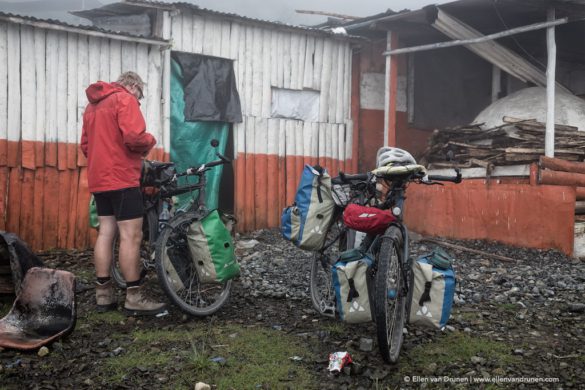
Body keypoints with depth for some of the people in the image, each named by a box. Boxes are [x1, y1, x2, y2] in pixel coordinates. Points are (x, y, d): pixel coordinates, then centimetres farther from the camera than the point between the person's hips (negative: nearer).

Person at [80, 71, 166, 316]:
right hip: (121, 179, -9)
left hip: (99, 180, 9)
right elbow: (134, 137, -21)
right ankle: (134, 298, -6)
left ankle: (103, 294, 12)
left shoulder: (93, 104, 22)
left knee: (105, 233, 9)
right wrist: (150, 141, -2)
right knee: (131, 236, -7)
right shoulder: (125, 100, -7)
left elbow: (85, 145, 23)